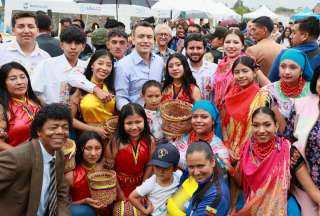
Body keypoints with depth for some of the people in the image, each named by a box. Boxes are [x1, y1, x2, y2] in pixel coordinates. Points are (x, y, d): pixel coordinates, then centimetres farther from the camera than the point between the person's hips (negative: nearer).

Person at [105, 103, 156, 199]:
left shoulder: (150, 141, -13)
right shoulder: (116, 142, -21)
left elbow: (149, 165, -4)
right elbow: (110, 168, -15)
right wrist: (119, 192, -10)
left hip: (139, 185, 2)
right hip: (119, 184, -2)